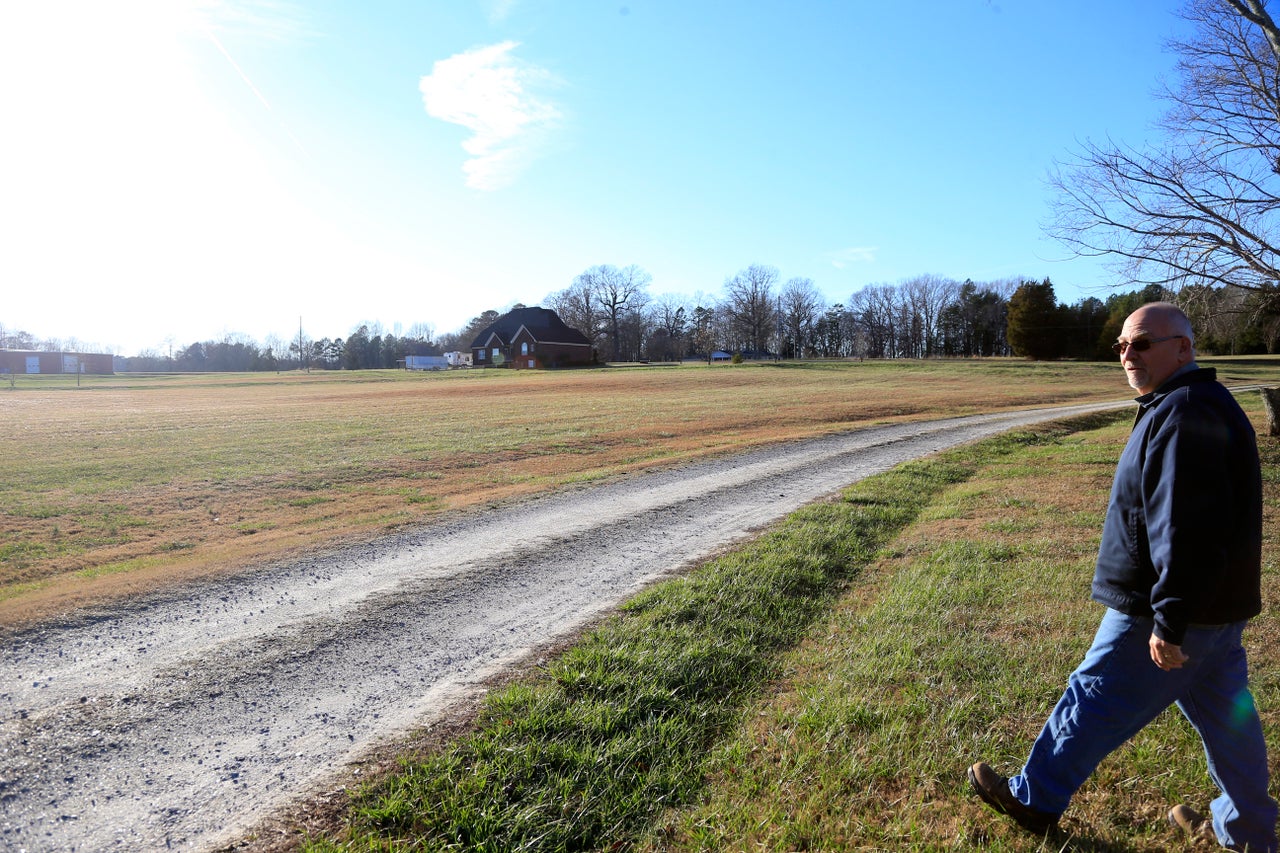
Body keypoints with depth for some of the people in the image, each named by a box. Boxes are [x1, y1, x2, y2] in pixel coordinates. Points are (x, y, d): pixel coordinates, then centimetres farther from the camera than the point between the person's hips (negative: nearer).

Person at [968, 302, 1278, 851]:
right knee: (1225, 713, 20)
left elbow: (1186, 530, -29)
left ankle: (1034, 800, 21)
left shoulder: (1183, 414, -23)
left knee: (1094, 703, 4)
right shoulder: (1202, 405, 12)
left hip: (1166, 615, -10)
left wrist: (1168, 621, -25)